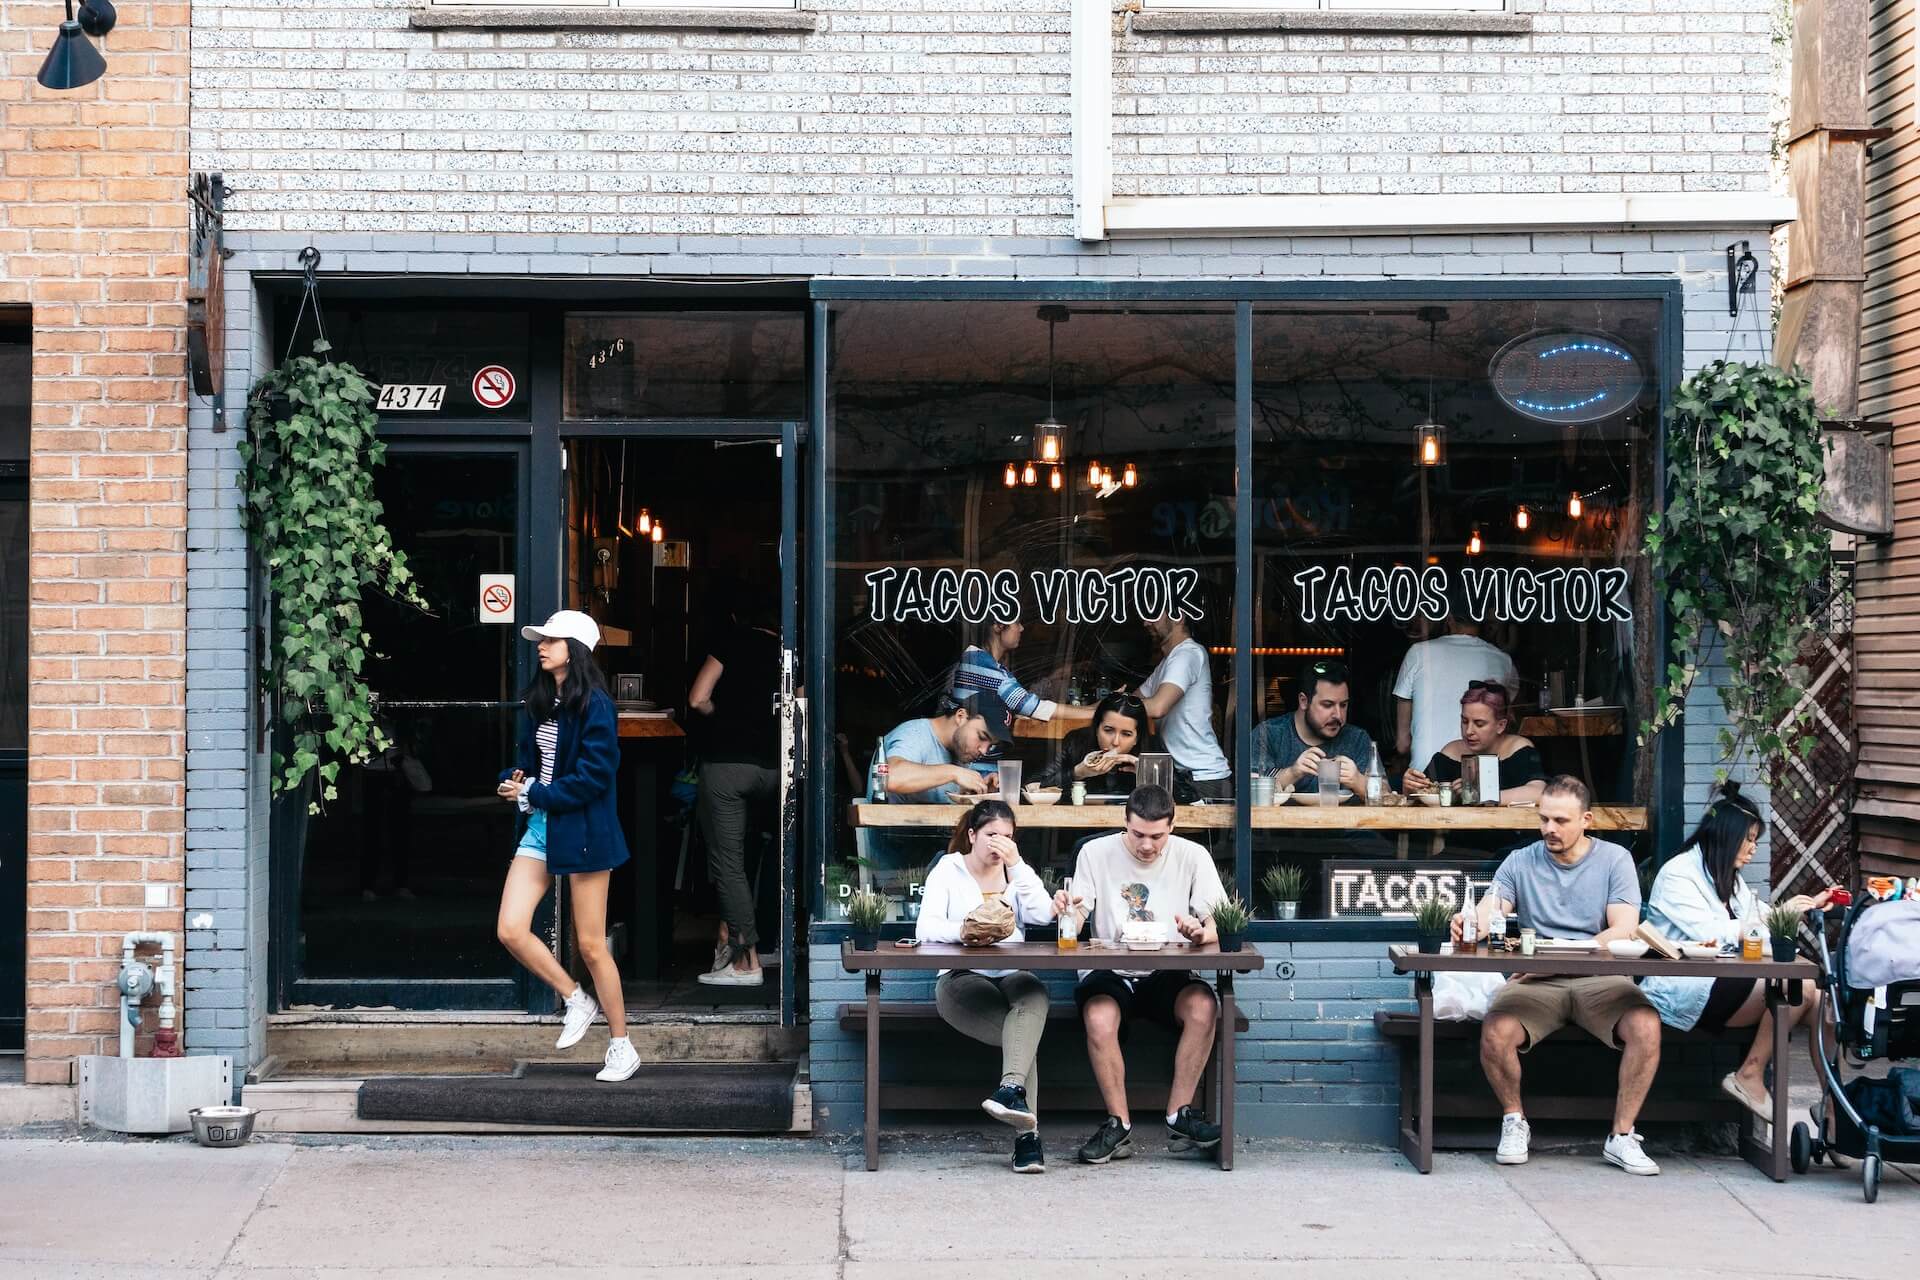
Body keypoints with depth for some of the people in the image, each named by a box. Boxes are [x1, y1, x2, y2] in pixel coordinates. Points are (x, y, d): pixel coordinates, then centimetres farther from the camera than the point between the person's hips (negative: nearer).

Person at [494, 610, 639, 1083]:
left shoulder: (595, 705, -13)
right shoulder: (538, 701, 11)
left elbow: (594, 776, -18)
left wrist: (534, 794, -14)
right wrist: (514, 780, -2)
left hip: (582, 828, -7)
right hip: (541, 826, 7)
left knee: (590, 945, 0)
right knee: (510, 930, -5)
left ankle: (622, 1048, 13)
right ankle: (576, 999, 17)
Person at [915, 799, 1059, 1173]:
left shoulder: (1017, 872, 18)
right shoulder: (949, 869, 8)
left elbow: (1042, 914, -1)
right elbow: (925, 927, -7)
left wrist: (1016, 865, -5)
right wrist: (964, 931, -27)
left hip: (1012, 977, 3)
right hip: (961, 978, -3)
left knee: (1034, 996, -37)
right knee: (1027, 1032, -31)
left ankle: (1010, 1089, -51)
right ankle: (1027, 1132, -37)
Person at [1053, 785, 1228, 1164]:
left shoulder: (1192, 856, 1)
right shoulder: (1096, 853, 0)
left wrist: (1201, 933, -28)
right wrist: (1066, 910, -30)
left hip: (1169, 975, 1)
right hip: (1110, 974, -1)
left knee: (1203, 1006, -32)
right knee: (1099, 1018, -34)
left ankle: (1179, 1117, -20)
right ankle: (1119, 1126, -21)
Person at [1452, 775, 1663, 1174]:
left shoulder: (1615, 860, 6)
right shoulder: (1521, 862, 11)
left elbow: (1623, 931, -6)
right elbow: (1488, 911, -4)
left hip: (1599, 977, -1)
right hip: (1537, 981, 1)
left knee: (1646, 1026, -31)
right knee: (1496, 1032, -30)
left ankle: (1622, 1136, -14)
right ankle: (1514, 1121, -2)